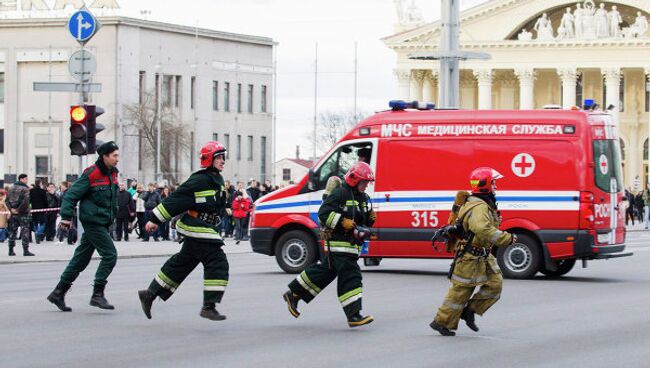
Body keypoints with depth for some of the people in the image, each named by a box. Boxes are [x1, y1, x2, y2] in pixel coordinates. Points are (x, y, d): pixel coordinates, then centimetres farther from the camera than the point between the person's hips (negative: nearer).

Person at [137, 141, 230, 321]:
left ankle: (150, 294, 24)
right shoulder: (199, 181, -18)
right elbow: (176, 199, -17)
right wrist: (155, 219, -16)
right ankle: (209, 306, -12)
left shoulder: (217, 180, 12)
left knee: (182, 262, 15)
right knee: (217, 263, -13)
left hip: (206, 230, 10)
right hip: (197, 230, -10)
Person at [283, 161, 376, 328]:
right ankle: (354, 316, -16)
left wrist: (370, 219, 1)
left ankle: (294, 294, 28)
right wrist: (343, 222, -25)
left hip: (351, 243, 10)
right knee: (349, 275, -14)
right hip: (338, 242, -10)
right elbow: (323, 213, -18)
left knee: (325, 271, 15)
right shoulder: (340, 194, -12)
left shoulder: (363, 198, 16)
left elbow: (363, 221, 24)